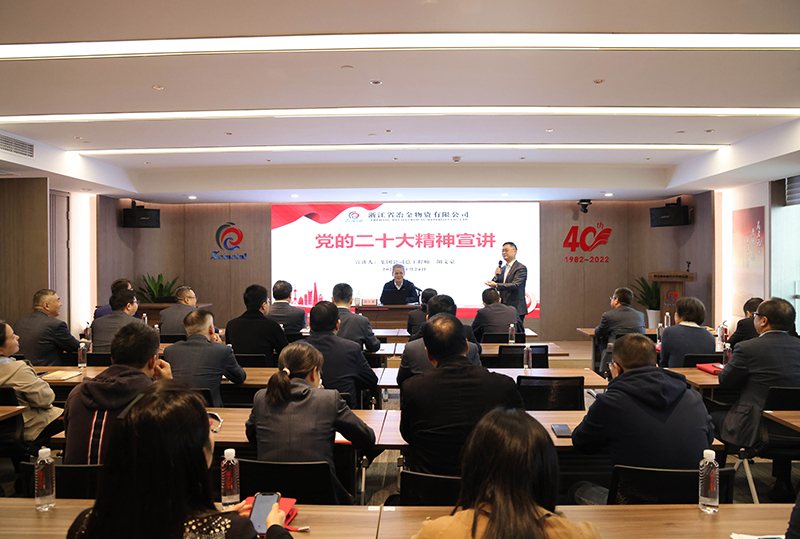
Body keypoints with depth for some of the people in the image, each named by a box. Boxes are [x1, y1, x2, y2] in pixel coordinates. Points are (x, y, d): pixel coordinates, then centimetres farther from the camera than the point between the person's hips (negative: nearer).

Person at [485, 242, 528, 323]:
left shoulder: (521, 268, -7)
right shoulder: (502, 269, 16)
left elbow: (515, 285, -20)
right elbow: (493, 285, 16)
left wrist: (496, 285, -28)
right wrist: (496, 276, -5)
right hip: (503, 309, 7)